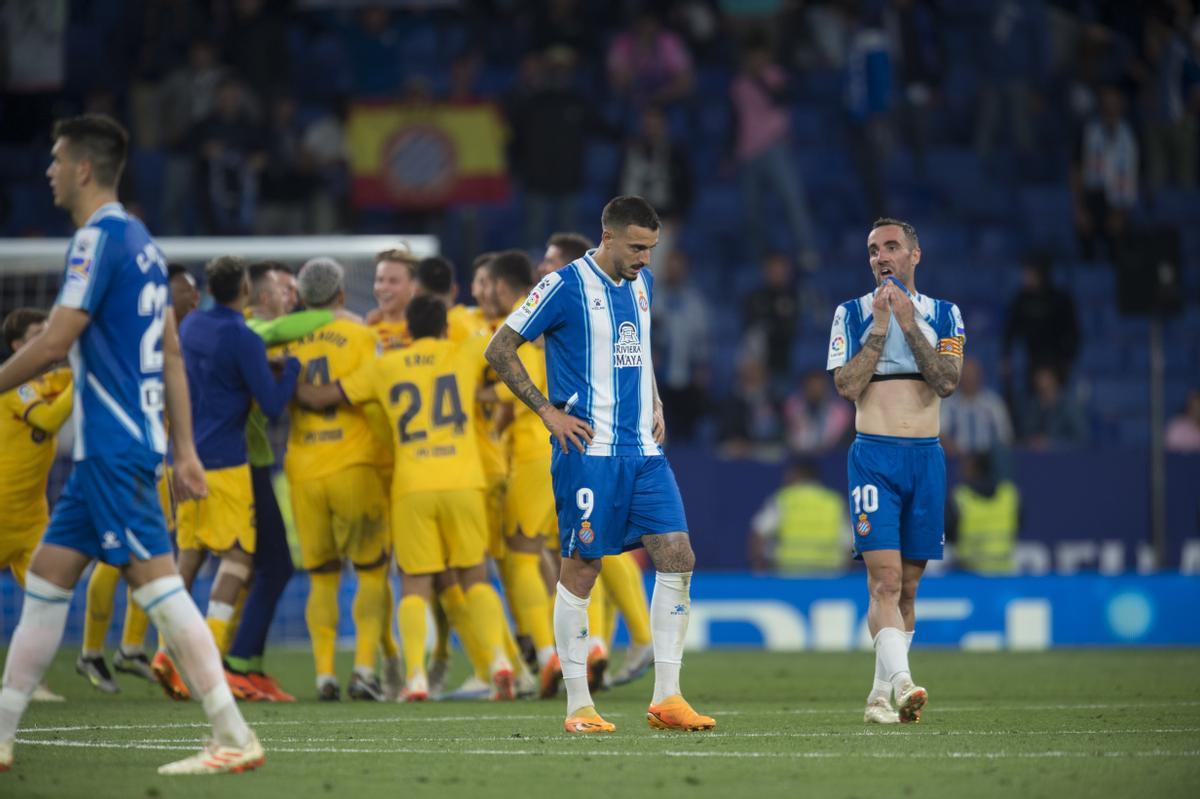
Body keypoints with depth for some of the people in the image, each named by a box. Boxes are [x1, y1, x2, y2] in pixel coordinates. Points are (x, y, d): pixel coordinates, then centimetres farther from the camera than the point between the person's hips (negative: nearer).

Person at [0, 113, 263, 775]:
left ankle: (234, 738, -12)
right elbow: (171, 356, 18)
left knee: (155, 581, -10)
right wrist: (184, 450, 19)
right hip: (106, 448, 10)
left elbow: (55, 342, -18)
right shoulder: (140, 242, 16)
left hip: (115, 448, -10)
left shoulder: (99, 237, -13)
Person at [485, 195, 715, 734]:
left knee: (677, 558, -3)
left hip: (643, 451, 7)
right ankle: (578, 706, 5)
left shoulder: (642, 283, 13)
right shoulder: (566, 285, -8)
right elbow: (499, 350, -6)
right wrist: (549, 412, -10)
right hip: (590, 452, -7)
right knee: (581, 570, -3)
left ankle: (666, 699, 1)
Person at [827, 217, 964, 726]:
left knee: (907, 585, 6)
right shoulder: (852, 313, 6)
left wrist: (908, 323, -10)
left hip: (927, 456, 3)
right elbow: (847, 386, -6)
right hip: (874, 456, -3)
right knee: (885, 578, -17)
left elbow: (947, 381, -6)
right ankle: (901, 683, -30)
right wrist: (880, 326, -9)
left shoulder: (944, 315, 10)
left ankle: (881, 693, 15)